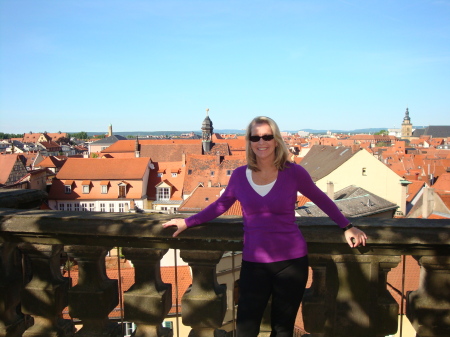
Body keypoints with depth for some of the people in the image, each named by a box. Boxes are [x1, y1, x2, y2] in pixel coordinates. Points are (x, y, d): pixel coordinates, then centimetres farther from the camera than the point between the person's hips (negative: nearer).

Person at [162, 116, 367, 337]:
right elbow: (221, 205, 12)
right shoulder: (239, 175, -1)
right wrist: (188, 222, 12)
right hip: (254, 262, 1)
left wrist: (347, 227, 7)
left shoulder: (293, 172, -6)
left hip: (291, 261, -1)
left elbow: (321, 200, 7)